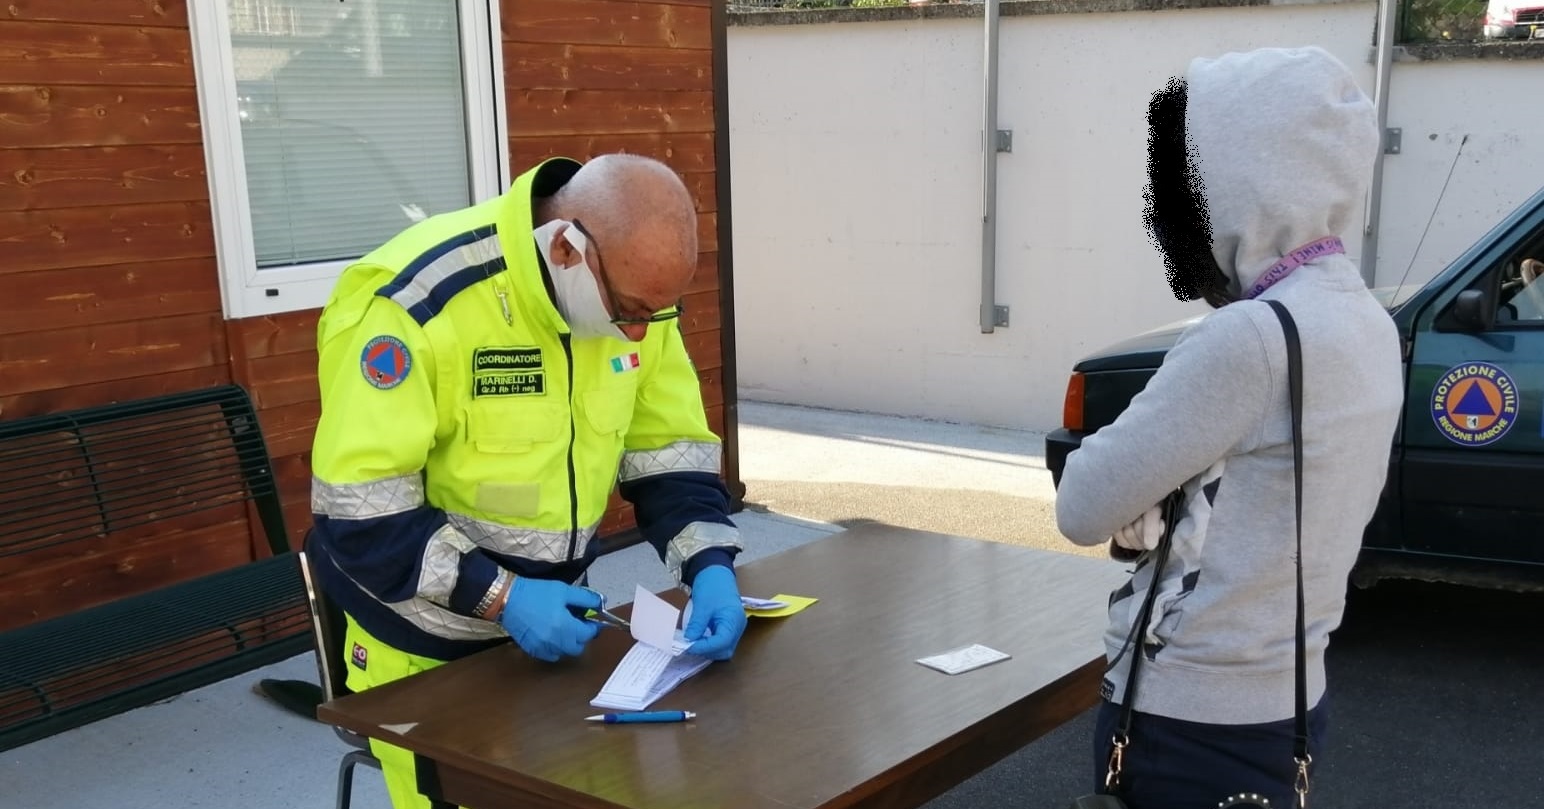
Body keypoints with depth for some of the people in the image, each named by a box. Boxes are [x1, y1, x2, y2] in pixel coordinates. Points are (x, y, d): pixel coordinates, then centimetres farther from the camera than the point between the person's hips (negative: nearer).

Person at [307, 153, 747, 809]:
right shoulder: (412, 302, -27)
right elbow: (357, 509, -24)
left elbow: (670, 456, 0)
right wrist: (499, 598, -29)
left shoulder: (636, 291, -8)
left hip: (550, 619, 6)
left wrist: (710, 568, -16)